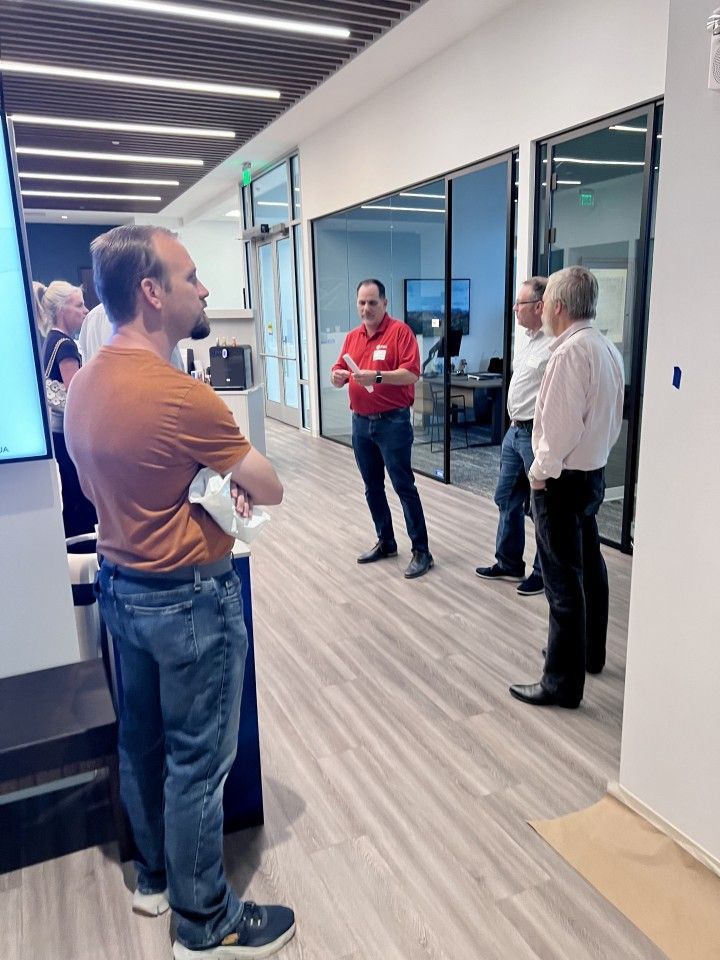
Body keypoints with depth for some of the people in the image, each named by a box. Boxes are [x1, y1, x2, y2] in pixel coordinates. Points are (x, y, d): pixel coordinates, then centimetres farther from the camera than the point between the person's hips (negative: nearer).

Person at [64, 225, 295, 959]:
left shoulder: (85, 384, 3)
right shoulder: (180, 396, -25)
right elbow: (270, 490, -14)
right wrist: (226, 469, 7)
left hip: (119, 587, 9)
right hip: (189, 600, -9)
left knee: (143, 740, 22)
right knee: (197, 760, 8)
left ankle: (155, 876, 44)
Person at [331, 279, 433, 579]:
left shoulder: (400, 331, -8)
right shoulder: (352, 337, 12)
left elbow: (411, 374, -18)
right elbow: (339, 371, 12)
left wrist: (376, 376, -29)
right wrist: (337, 376, -11)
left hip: (393, 421, -7)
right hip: (360, 422, 7)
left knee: (403, 486, -3)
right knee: (372, 487, 13)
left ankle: (421, 551, 5)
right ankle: (385, 542, 28)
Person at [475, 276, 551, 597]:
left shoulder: (555, 345, -19)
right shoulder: (522, 340, 12)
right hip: (515, 430, 10)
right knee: (507, 498, 17)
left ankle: (543, 572, 19)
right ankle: (508, 563, 32)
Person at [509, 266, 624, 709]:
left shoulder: (570, 352, -20)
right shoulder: (608, 348, 10)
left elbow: (562, 423, -23)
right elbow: (613, 418, 14)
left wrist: (542, 470, -12)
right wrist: (596, 453, 17)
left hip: (563, 479, -10)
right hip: (594, 472, 10)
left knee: (564, 580, -4)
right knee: (589, 565, 20)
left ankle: (563, 682, 6)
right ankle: (590, 652, 38)